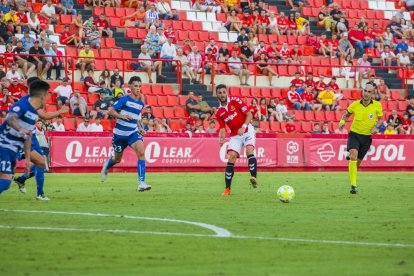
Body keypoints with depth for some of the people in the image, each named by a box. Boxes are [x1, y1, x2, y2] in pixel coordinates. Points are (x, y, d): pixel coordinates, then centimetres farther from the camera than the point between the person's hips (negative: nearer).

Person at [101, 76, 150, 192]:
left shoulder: (141, 103, 6)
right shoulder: (125, 99, -11)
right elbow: (111, 111, -15)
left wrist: (140, 129, 8)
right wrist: (122, 116, -30)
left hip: (133, 133, 3)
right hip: (120, 133, -3)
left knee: (141, 153, -24)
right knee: (117, 159, 16)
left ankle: (141, 183, -27)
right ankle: (107, 166, 55)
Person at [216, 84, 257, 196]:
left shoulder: (235, 101, -6)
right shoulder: (219, 112, 6)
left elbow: (249, 115, -7)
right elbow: (223, 128, 7)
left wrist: (244, 127, -21)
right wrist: (221, 139, -13)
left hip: (247, 131, -3)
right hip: (235, 135, 3)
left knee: (249, 150, -28)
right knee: (231, 157, -9)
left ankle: (254, 178, -39)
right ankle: (227, 189, -5)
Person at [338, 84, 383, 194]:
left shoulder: (377, 105, -5)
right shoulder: (355, 105, -5)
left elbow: (380, 119, 8)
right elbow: (346, 114, 13)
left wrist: (376, 128, -11)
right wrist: (342, 122, -7)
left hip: (367, 136, 2)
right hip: (354, 134, -2)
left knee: (358, 162, 10)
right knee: (353, 157, -25)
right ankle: (353, 185, -24)